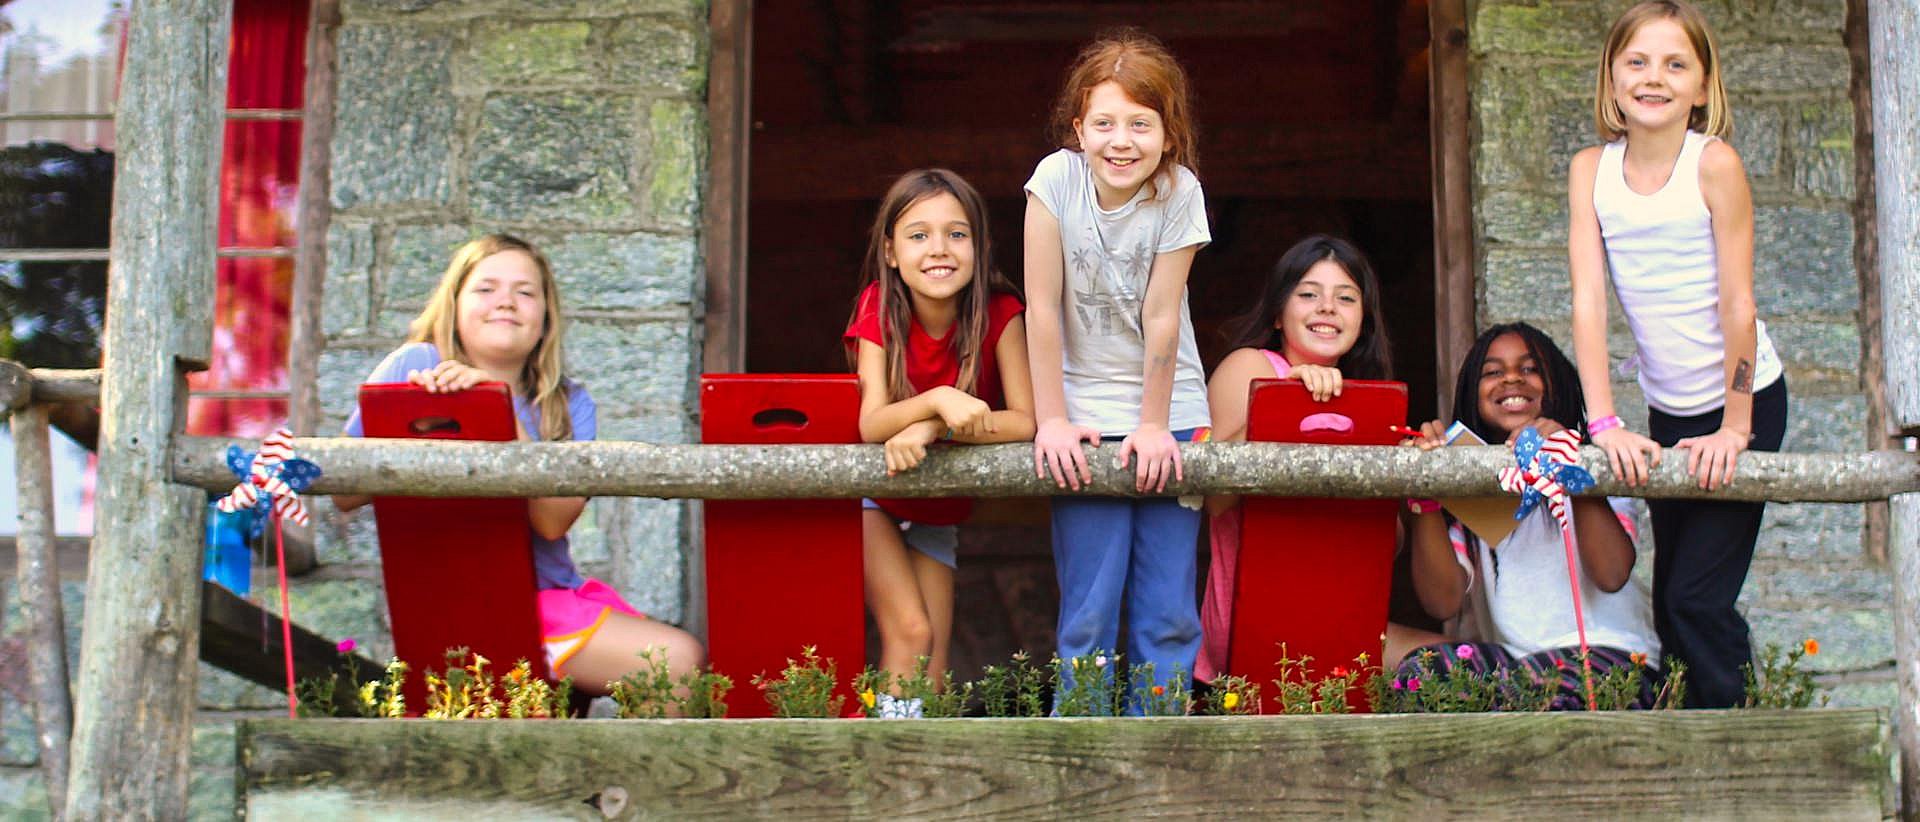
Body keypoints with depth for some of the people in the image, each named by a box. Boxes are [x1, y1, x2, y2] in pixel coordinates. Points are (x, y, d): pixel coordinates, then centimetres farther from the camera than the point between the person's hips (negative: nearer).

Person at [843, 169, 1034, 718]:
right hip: (871, 494, -2)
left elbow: (1026, 421, -26)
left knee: (933, 662, -1)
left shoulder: (999, 312, -19)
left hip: (937, 511, 2)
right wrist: (938, 400, -46)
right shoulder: (879, 308, -19)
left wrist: (932, 429, -37)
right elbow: (871, 425, -27)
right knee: (910, 632, -17)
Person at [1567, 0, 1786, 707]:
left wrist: (1735, 429, -14)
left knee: (1699, 598, -10)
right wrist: (1604, 423, -16)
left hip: (1744, 400, -5)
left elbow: (1738, 306, -15)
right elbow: (1588, 300, -10)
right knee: (1669, 600, 11)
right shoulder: (1590, 169, -5)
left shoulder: (1714, 164, -17)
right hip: (1666, 410, 5)